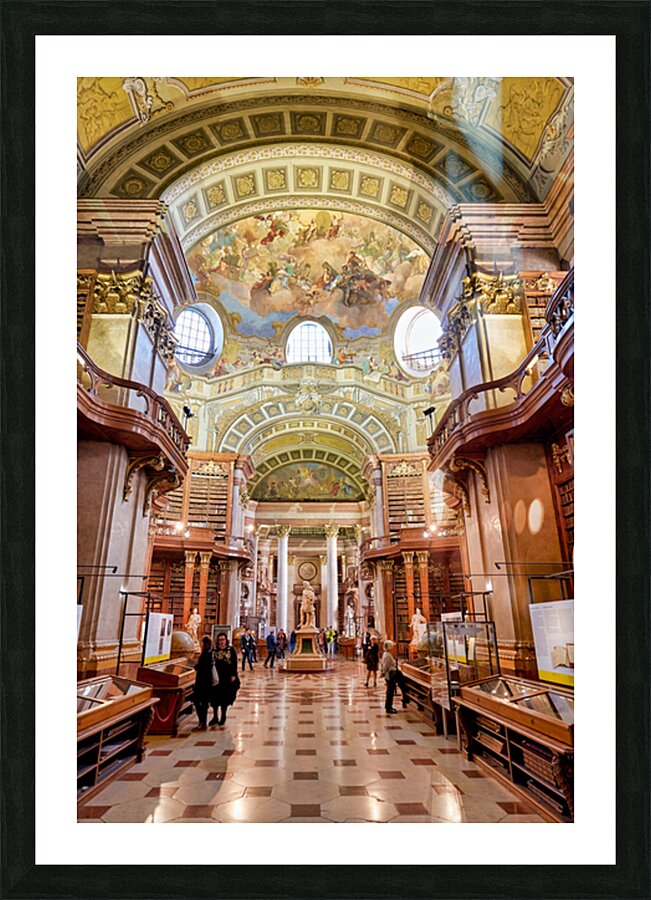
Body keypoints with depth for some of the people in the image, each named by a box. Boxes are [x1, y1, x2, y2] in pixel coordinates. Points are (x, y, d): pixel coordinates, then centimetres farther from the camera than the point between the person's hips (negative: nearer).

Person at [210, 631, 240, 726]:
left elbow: (234, 663, -5)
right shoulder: (214, 650, 2)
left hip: (228, 677, -2)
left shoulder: (231, 650, -4)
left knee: (225, 698, 7)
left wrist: (233, 675, -11)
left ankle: (223, 716, 22)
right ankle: (215, 717, 20)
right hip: (217, 677, 2)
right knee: (215, 697, 6)